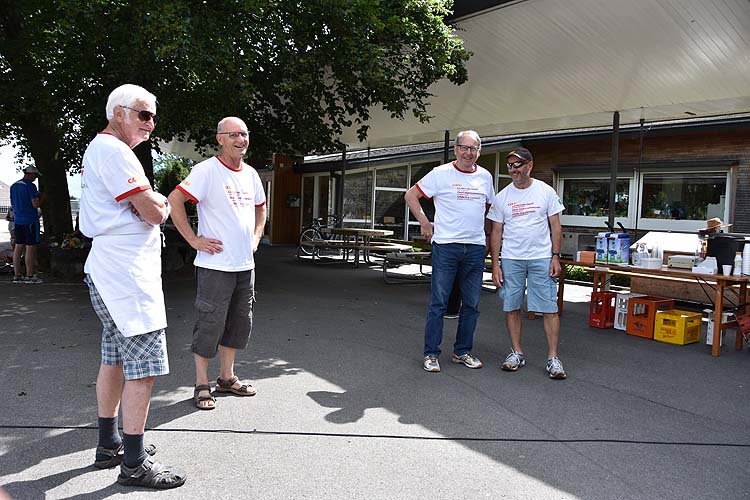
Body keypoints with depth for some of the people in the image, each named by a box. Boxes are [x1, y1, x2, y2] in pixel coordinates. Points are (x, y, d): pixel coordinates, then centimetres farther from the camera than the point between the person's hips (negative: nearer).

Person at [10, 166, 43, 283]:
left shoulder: (13, 186, 13)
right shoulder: (30, 186, -11)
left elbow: (12, 204, 20)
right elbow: (35, 204, -16)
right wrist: (40, 197, 2)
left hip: (17, 220, 8)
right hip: (30, 220, -8)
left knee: (18, 247, 9)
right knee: (30, 247, -4)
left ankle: (17, 275, 11)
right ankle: (29, 276, -2)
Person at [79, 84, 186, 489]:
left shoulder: (98, 148, 21)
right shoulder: (114, 151, -14)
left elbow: (138, 206, 21)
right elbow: (153, 213, -18)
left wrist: (151, 201, 1)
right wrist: (162, 205, 3)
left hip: (111, 271, 11)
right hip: (128, 273, -11)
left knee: (114, 359, 17)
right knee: (143, 368, -7)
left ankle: (109, 445, 29)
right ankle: (134, 464, 1)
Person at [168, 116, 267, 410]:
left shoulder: (251, 174, 11)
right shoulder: (207, 170, -11)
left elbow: (260, 207, 27)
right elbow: (174, 200, -17)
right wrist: (194, 239, -16)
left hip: (245, 265, 8)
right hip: (215, 264, -7)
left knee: (239, 323, 14)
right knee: (210, 325, -1)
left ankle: (227, 377, 29)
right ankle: (202, 385, 14)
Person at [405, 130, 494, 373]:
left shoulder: (485, 176, 11)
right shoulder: (441, 173, -2)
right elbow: (411, 195, 2)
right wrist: (424, 222, -3)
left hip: (476, 248, 5)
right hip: (445, 246, -4)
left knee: (471, 305, 9)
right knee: (439, 303, -2)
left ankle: (462, 352, 22)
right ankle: (430, 354, 7)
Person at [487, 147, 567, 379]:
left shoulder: (546, 192, 2)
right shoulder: (502, 197, 5)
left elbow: (555, 227, 4)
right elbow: (496, 232, 6)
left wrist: (555, 257, -4)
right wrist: (495, 264, 0)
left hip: (542, 258, -1)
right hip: (510, 260, 2)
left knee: (549, 308, -3)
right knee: (511, 307, 5)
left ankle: (553, 358, 6)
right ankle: (517, 353, 19)